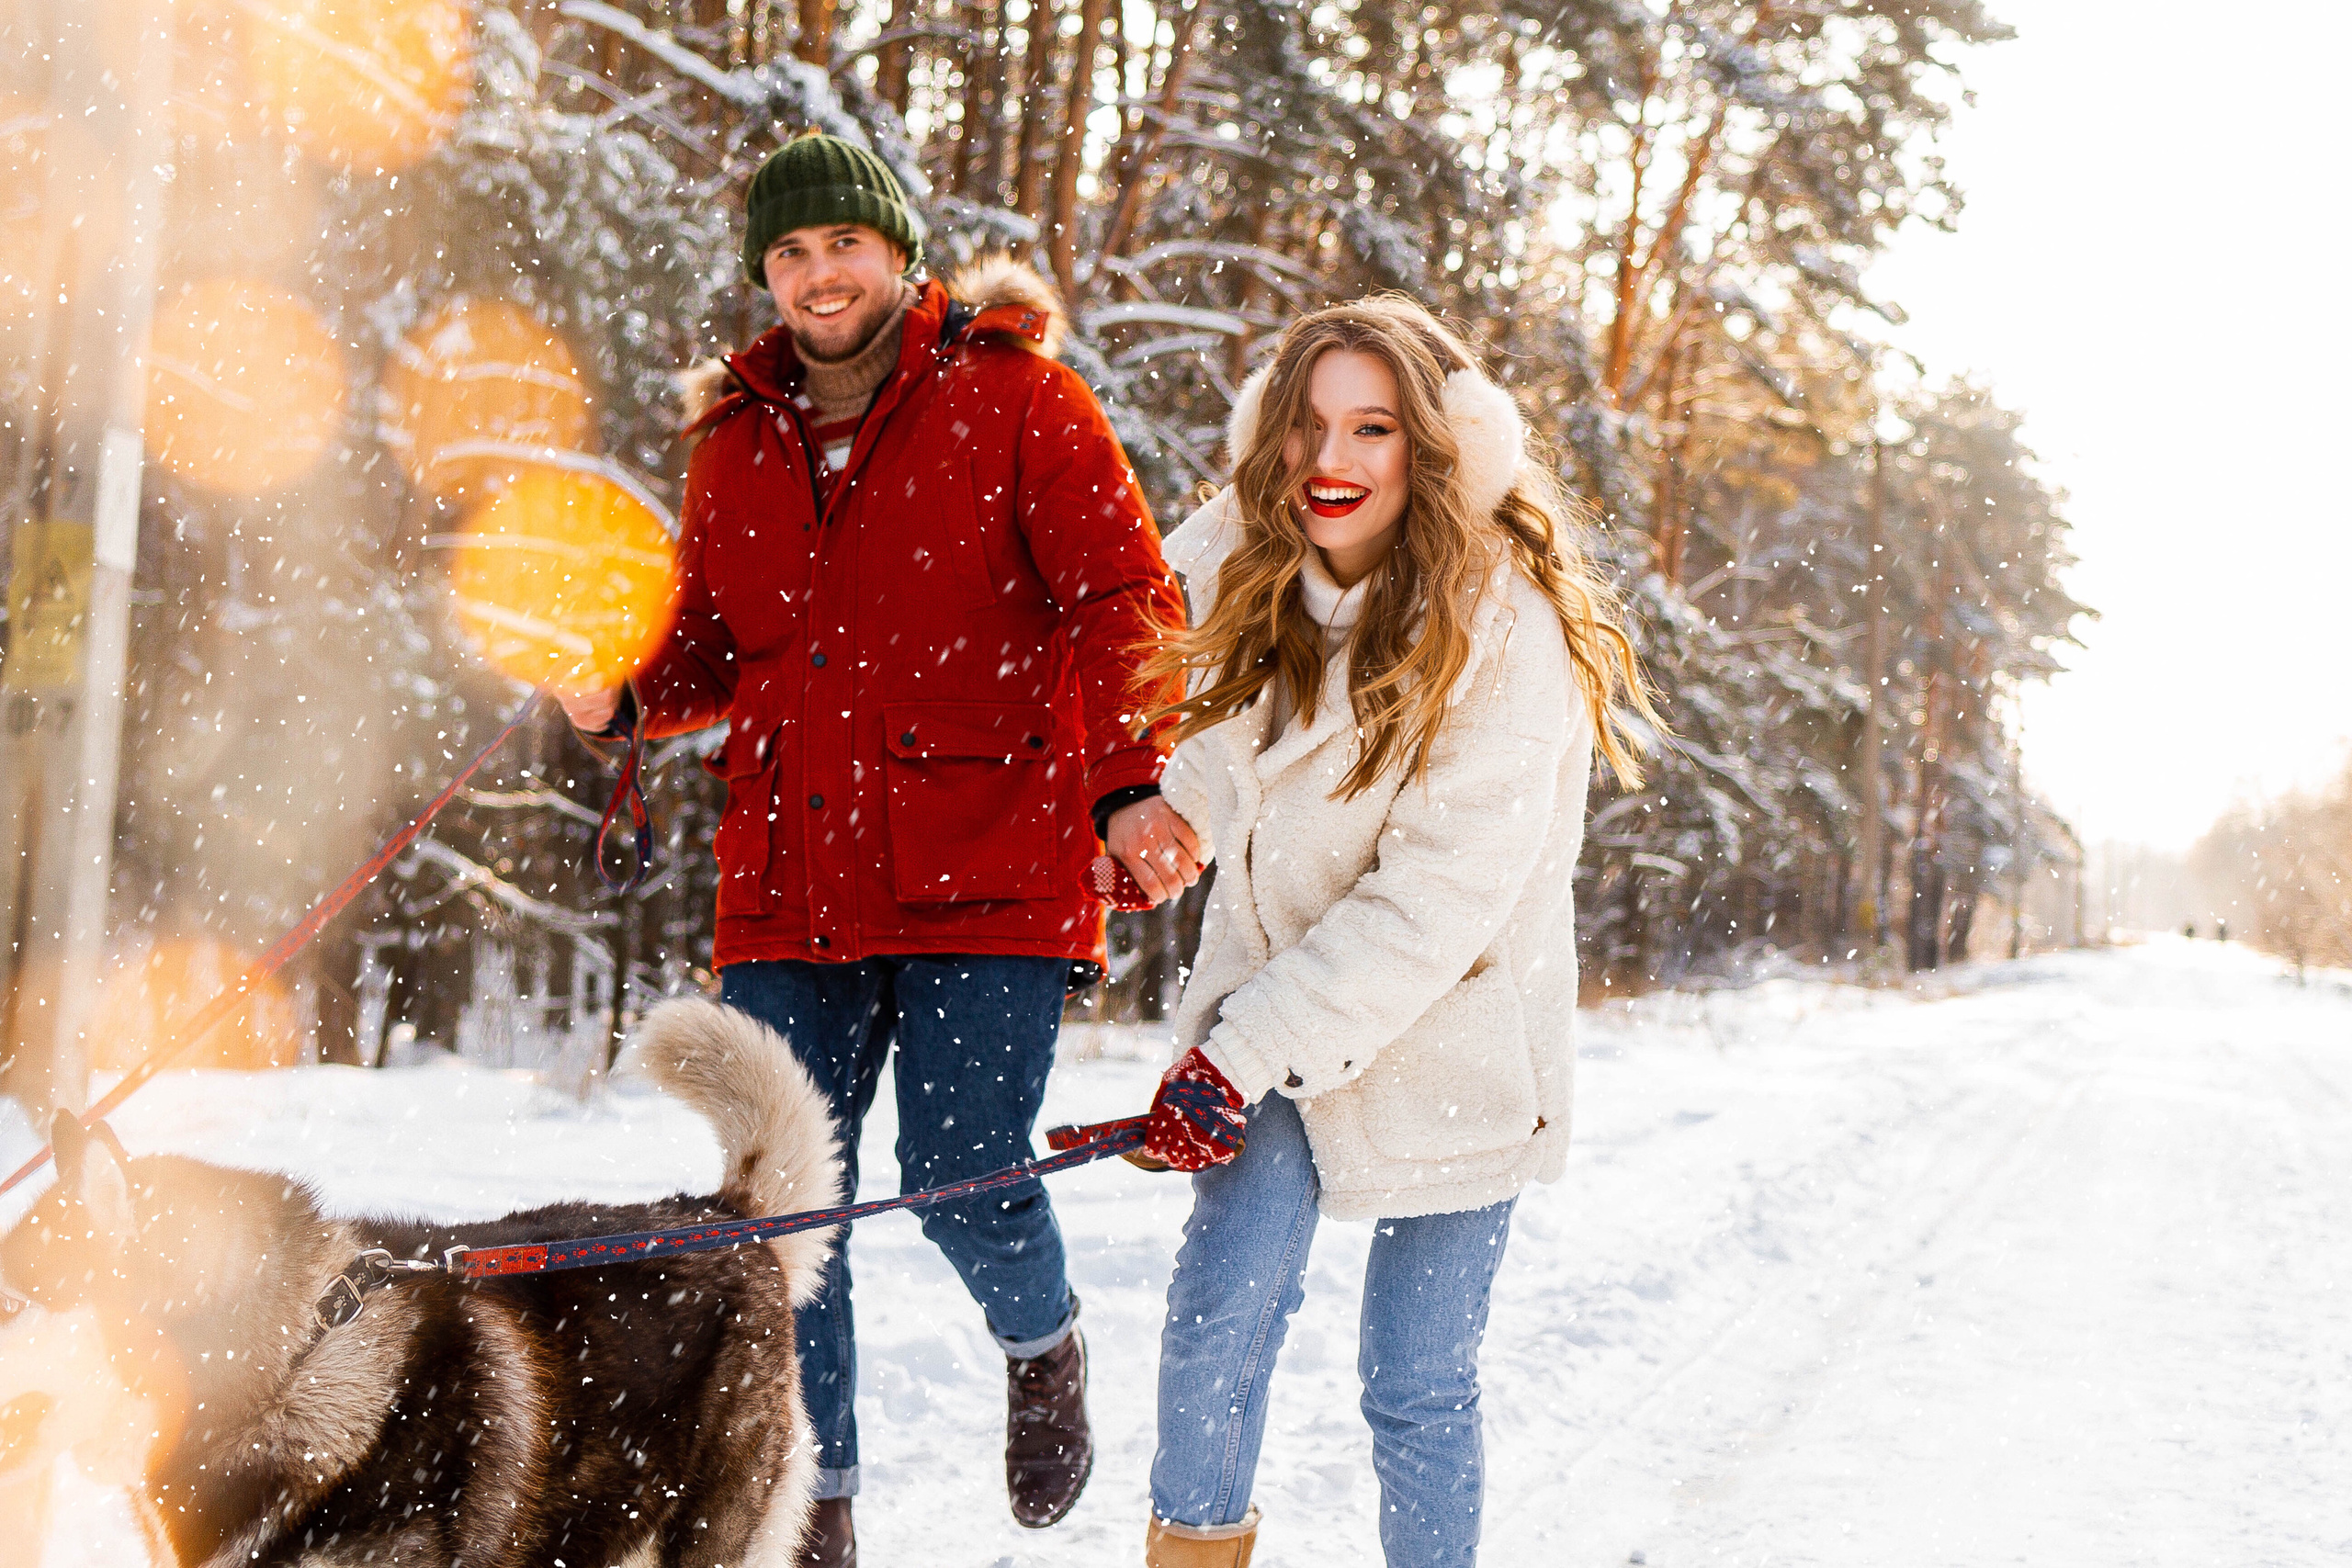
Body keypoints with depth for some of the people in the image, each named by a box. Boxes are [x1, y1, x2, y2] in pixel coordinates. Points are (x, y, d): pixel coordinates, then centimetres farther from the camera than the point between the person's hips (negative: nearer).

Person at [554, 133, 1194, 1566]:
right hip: (790, 882, 4)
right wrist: (628, 700, -1)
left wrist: (1126, 779, -17)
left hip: (982, 869, -4)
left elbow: (1123, 596, -4)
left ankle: (1043, 1348, 25)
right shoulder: (736, 440, 15)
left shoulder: (1011, 393, 2)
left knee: (963, 1185, -10)